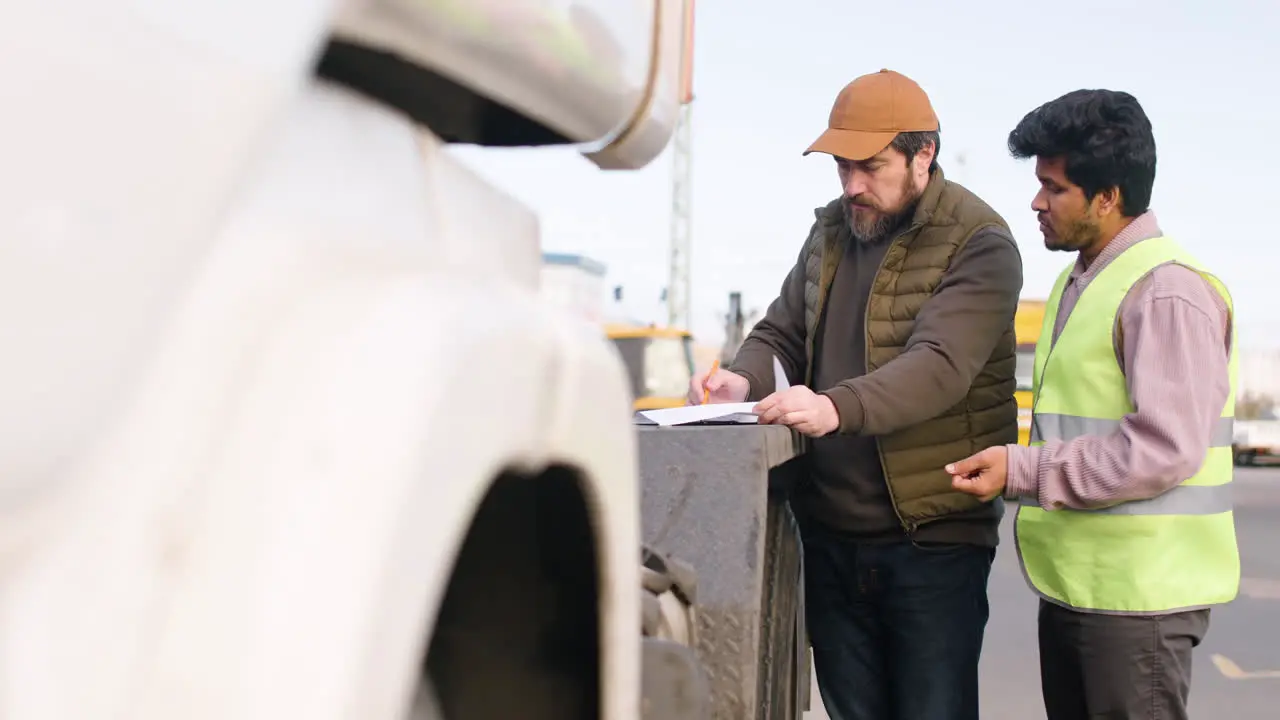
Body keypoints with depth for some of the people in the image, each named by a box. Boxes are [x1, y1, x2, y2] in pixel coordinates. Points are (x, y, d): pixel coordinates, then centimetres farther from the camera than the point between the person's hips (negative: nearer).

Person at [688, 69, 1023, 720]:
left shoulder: (980, 246, -10)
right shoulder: (831, 230, 12)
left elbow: (939, 366, -24)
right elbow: (781, 333, 15)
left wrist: (836, 407, -40)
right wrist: (745, 380, -9)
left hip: (933, 536, -6)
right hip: (830, 531, 6)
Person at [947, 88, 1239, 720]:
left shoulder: (1167, 290, -16)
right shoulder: (1078, 281, 14)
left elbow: (1165, 449, -24)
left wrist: (1021, 471, -21)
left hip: (1138, 596, -9)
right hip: (1072, 586, 9)